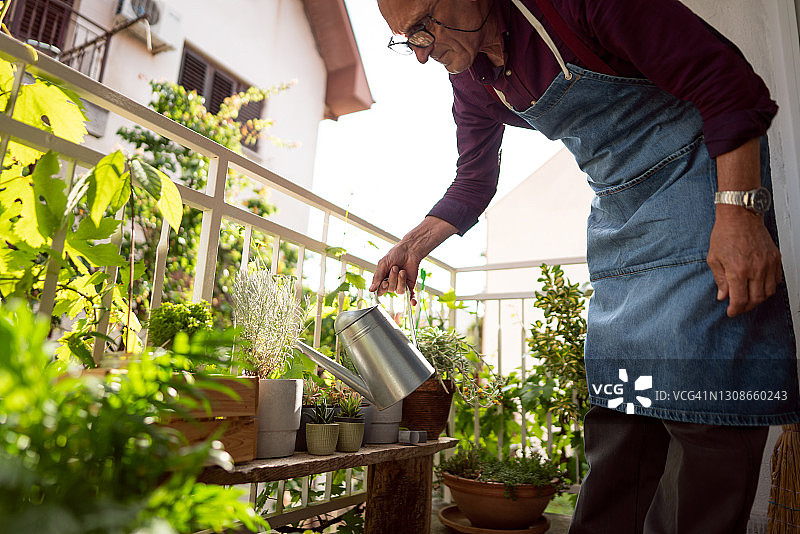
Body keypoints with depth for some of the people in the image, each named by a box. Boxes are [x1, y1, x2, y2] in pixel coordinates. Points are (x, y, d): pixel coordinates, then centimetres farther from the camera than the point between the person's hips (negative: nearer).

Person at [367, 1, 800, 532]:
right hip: (616, 206, 6)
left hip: (700, 173, -6)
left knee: (702, 389, -11)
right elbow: (472, 185, 13)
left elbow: (725, 79, -18)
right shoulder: (473, 83, 3)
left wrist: (739, 211, -25)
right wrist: (412, 247, 1)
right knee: (617, 398, 7)